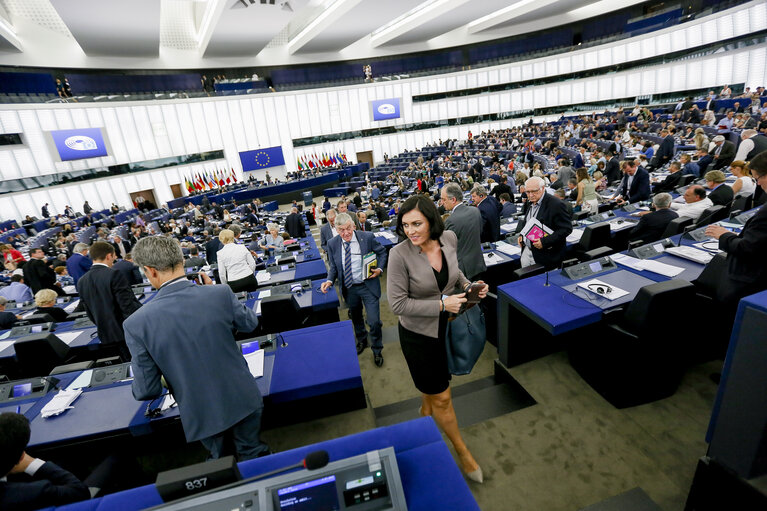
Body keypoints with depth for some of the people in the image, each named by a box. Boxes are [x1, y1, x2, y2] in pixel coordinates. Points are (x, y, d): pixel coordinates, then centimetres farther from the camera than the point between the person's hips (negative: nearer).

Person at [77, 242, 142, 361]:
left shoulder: (81, 281, 4)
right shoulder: (114, 275, -18)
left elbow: (89, 312, 11)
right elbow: (129, 306, -20)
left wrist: (103, 325, 22)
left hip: (106, 334, 7)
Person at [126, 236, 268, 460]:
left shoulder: (137, 323, -20)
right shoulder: (220, 293, -20)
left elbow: (147, 390, -12)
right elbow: (250, 323, 0)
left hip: (202, 415, 0)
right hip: (243, 399, 0)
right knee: (253, 456, 26)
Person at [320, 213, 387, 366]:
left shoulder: (367, 237, -13)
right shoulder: (332, 244, -6)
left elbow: (382, 252, 1)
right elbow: (333, 266, 5)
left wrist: (379, 269, -14)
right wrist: (329, 280, -13)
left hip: (368, 286, -3)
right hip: (349, 289, 3)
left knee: (374, 321, -3)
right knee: (356, 319, 23)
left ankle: (377, 350, 24)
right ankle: (361, 341, 51)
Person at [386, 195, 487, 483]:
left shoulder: (449, 238, -10)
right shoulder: (399, 254, -25)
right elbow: (397, 304, -22)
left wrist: (468, 284, -9)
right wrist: (442, 304, -26)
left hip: (449, 327, 5)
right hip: (419, 334, -5)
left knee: (431, 391, 25)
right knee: (441, 398, 10)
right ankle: (462, 452, 36)